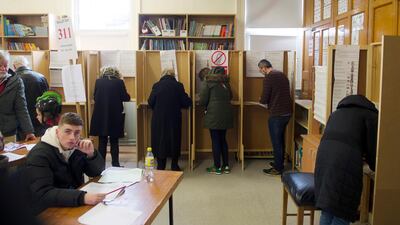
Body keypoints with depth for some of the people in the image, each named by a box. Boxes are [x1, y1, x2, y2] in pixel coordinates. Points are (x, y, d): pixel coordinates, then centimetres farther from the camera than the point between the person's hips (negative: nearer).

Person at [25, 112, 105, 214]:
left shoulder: (77, 146, 1)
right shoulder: (39, 154, -18)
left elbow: (98, 172, 4)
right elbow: (43, 194, -30)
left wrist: (91, 154, -16)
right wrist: (82, 198, -40)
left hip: (76, 205, 7)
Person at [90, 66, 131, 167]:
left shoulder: (98, 82, 0)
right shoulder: (119, 82, -6)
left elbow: (95, 97, 6)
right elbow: (126, 98, -3)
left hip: (100, 116, 1)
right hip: (115, 116, -1)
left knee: (102, 141, 9)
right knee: (114, 141, 10)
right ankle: (115, 164, 13)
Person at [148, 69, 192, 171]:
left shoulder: (156, 86, -4)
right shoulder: (178, 85, -4)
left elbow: (150, 102, -3)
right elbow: (186, 102, -3)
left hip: (159, 119, 0)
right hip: (174, 118, 0)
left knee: (160, 140, 10)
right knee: (174, 139, 15)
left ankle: (161, 166, 14)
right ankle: (174, 165, 23)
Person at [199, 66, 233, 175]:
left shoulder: (208, 82, -1)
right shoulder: (225, 82, 14)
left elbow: (203, 100, -5)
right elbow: (230, 97, 19)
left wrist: (204, 106, 15)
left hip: (214, 115, -5)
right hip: (226, 114, 5)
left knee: (215, 141, 1)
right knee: (223, 139, 14)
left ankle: (217, 167, 7)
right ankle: (226, 166, 18)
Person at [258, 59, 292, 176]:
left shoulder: (268, 78, -13)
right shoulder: (282, 75, 12)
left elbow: (264, 99, -14)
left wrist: (261, 100, 8)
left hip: (277, 114, -8)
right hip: (287, 112, 8)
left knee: (276, 141, 3)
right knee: (281, 139, 20)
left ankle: (277, 168, 11)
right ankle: (280, 162, 32)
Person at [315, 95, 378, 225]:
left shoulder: (338, 111, 35)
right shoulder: (371, 114, 16)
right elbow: (372, 147, 11)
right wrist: (374, 166, 31)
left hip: (324, 152, 6)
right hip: (346, 159, -6)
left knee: (327, 210, 14)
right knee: (341, 213, -1)